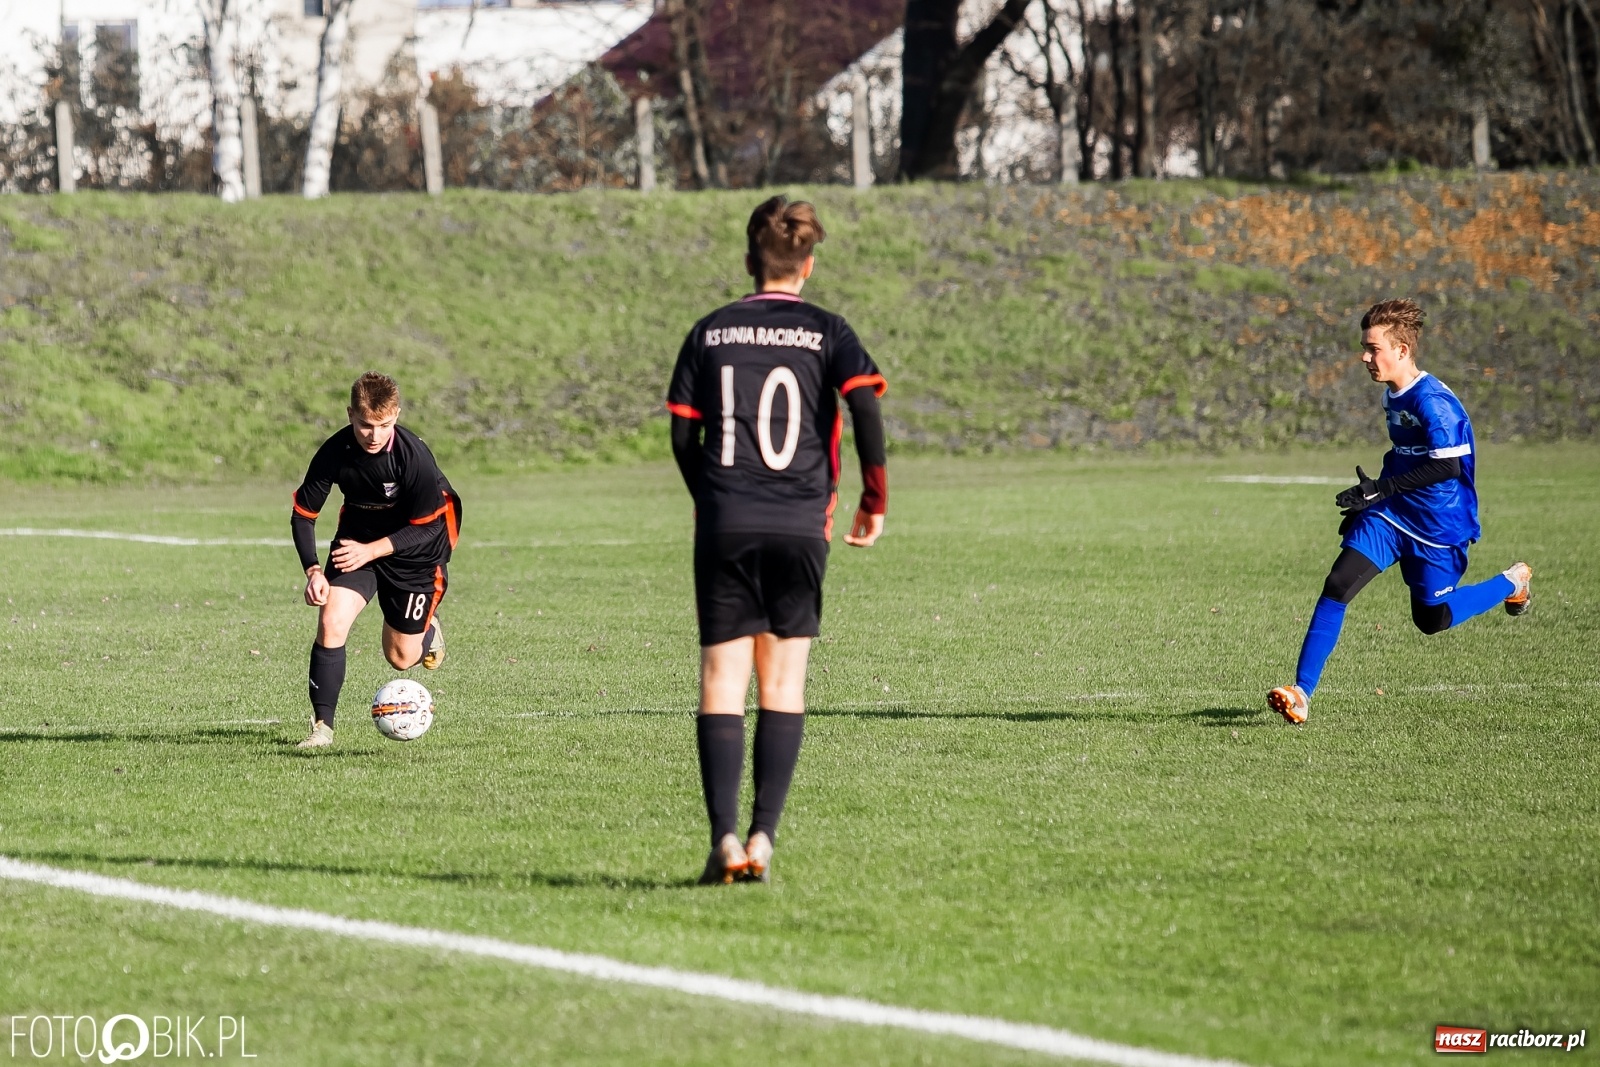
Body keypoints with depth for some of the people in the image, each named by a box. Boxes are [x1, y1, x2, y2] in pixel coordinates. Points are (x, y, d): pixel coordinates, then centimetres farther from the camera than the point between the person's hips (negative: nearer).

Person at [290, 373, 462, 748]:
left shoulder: (414, 457, -29)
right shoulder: (335, 452, -21)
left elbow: (425, 528, -21)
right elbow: (303, 513, -10)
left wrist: (371, 551, -32)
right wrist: (312, 570, -24)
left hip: (413, 549, -2)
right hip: (357, 540, 2)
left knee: (401, 658, 7)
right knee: (331, 622, -21)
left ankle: (427, 631, 44)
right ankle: (322, 726, -13)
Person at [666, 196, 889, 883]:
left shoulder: (709, 332, 9)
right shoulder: (827, 333, 3)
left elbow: (683, 436, 8)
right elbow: (865, 404, -11)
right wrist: (874, 498, 1)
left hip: (724, 525, 1)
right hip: (799, 526, -1)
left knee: (722, 683, 1)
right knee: (783, 684, 8)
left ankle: (725, 838, -11)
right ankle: (763, 836, 0)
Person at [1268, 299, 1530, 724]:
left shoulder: (1433, 402, -22)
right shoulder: (1392, 396, 6)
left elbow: (1448, 466, -28)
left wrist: (1382, 489, -28)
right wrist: (1370, 497, 20)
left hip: (1437, 525, -7)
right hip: (1390, 515, 7)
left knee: (1432, 619, 7)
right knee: (1338, 585, -12)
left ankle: (1512, 582, 33)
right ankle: (1301, 693, -13)